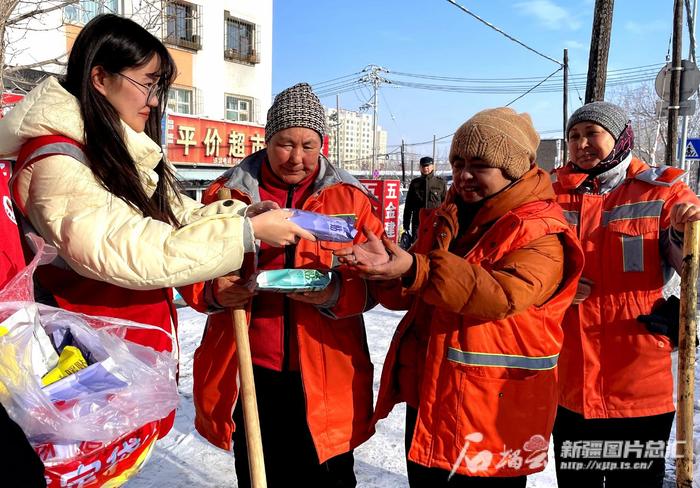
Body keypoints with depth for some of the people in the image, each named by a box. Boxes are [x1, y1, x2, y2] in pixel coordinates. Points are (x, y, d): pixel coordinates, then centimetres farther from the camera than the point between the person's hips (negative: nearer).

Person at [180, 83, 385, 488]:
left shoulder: (350, 197, 2)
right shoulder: (229, 192, 3)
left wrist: (336, 292, -21)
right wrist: (214, 291, -14)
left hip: (324, 377, -1)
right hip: (248, 371, 1)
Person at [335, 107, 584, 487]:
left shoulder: (542, 232, -11)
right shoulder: (446, 219, 10)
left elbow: (502, 296, -29)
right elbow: (409, 296, 9)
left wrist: (415, 270, -39)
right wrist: (388, 266, -14)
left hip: (492, 411, -6)